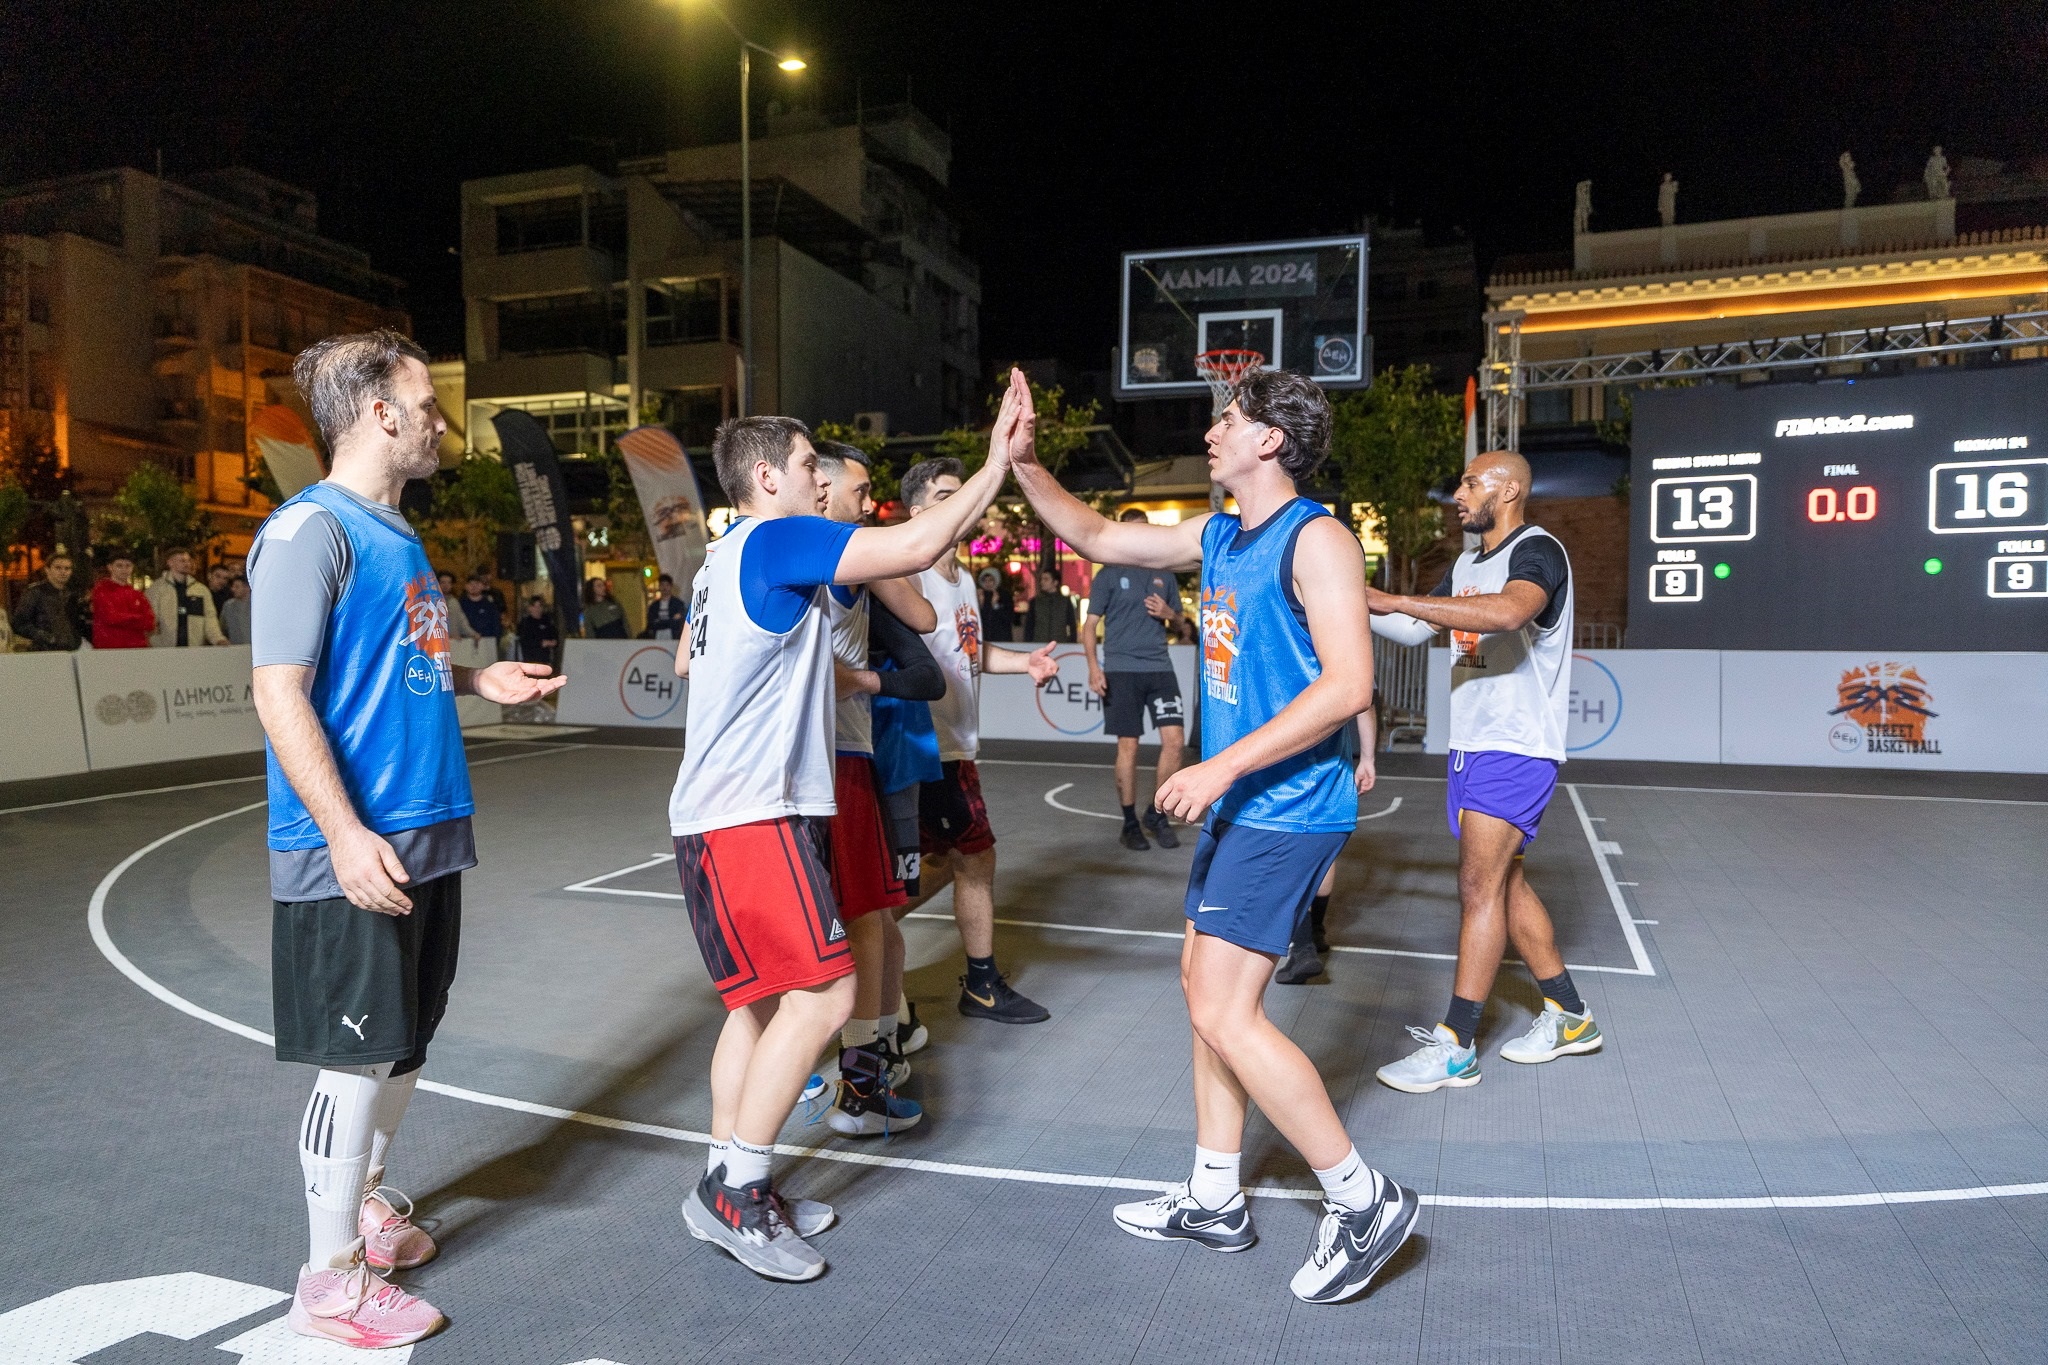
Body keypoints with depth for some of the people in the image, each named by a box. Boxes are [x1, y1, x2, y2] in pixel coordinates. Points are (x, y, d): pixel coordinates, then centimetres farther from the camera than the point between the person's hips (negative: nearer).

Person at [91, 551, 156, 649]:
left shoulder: (136, 593, 15)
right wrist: (139, 619, 1)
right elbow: (111, 618, -9)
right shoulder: (101, 590, 2)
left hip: (137, 648, 4)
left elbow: (149, 622, 5)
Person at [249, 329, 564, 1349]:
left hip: (427, 835, 9)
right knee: (357, 1056, 0)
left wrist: (478, 681, 11)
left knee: (404, 1042, 19)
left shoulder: (396, 535, 15)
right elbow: (279, 692, -19)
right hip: (353, 849, -9)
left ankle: (367, 1200, 38)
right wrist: (345, 834, -25)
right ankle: (331, 1280, 16)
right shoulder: (310, 530, -13)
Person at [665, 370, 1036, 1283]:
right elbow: (917, 547, -19)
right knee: (821, 995, -11)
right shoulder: (776, 541, -12)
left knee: (758, 1001, 14)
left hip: (717, 814, 10)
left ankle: (730, 1190, 22)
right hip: (750, 816, -10)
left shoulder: (722, 563, 17)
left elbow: (686, 659, 33)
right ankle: (734, 1192, -2)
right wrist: (998, 462, -11)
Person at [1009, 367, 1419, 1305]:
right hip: (1242, 805, 10)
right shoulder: (1218, 537, 13)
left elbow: (1349, 684, -22)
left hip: (1288, 811, -9)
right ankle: (1214, 1200, 28)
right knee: (1205, 984, 14)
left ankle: (1363, 1200, 7)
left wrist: (1224, 765, -24)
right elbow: (1098, 538, 21)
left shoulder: (1315, 540, -14)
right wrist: (1024, 464, 11)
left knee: (1225, 1013, -10)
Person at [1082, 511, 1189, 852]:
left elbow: (1179, 619, 22)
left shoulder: (1164, 575, 13)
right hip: (1121, 669, -3)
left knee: (1174, 740, -5)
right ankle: (1130, 824, 11)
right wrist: (1093, 666, -12)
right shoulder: (1109, 574, 4)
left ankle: (1156, 814, 13)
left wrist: (1169, 613, -2)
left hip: (1160, 667, 3)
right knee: (1128, 746, -1)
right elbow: (1090, 623, 1)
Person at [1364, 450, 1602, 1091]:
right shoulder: (1465, 565, 16)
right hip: (1469, 747, 9)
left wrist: (1394, 599, -37)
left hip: (1516, 749, -9)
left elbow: (1509, 611, -35)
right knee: (1504, 883, 13)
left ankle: (1456, 1046, -4)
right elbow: (1416, 630, 21)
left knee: (1479, 884, -10)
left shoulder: (1537, 551, -13)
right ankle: (1569, 1018, 27)